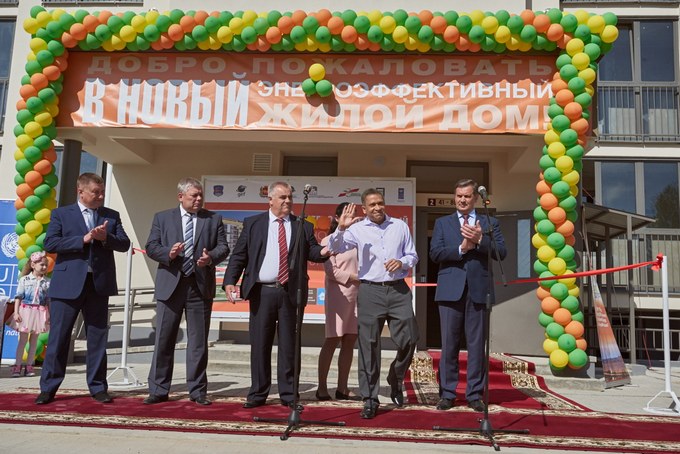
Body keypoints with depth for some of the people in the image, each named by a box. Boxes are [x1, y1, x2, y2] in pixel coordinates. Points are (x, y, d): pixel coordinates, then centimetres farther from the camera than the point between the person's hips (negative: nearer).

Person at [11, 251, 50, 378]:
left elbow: (49, 300, 5)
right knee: (23, 339, 1)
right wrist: (16, 312, -9)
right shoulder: (24, 279, -1)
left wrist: (50, 315, 1)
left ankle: (29, 366, 13)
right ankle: (17, 366, 7)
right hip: (25, 310, -2)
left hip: (40, 312, 2)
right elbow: (18, 297, -2)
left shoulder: (48, 282, 3)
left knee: (34, 340, 6)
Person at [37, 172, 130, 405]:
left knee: (98, 338, 7)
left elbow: (124, 244, 4)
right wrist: (83, 239, -15)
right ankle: (48, 388, 16)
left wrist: (106, 238, -15)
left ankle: (98, 387, 17)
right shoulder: (61, 214, 5)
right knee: (58, 337, 3)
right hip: (68, 284, -2)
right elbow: (49, 243, -7)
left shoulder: (111, 216, 11)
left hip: (99, 284, 2)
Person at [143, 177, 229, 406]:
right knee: (163, 340, 5)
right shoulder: (162, 218, 9)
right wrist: (168, 253, -16)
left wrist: (211, 257, -17)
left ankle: (197, 391, 15)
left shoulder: (214, 219, 9)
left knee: (198, 342, 5)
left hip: (201, 286, 0)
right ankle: (158, 390, 16)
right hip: (170, 285, 0)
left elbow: (223, 247, 4)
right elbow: (151, 247, 3)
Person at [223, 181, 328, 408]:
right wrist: (230, 281, -8)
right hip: (261, 292, 0)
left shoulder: (303, 226, 10)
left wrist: (324, 251, -21)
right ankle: (258, 393, 18)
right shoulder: (253, 223, 8)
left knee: (289, 345, 5)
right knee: (259, 344, 6)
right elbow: (238, 255, 4)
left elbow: (313, 251, 2)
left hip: (290, 292, 0)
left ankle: (288, 394, 16)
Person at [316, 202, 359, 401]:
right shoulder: (329, 241, 0)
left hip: (357, 296, 6)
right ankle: (322, 388, 5)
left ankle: (342, 388, 12)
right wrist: (354, 278, -11)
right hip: (338, 295, -5)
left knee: (349, 341, 5)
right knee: (332, 340, -3)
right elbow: (331, 271, -8)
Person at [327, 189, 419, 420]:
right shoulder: (357, 228, 4)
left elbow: (413, 256, 15)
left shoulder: (400, 226, 11)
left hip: (398, 290, 2)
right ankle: (370, 400, 10)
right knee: (369, 346, 0)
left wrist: (402, 262, -6)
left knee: (408, 340, 3)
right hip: (370, 291, -2)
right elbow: (335, 248, -6)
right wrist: (340, 228, -22)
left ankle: (395, 380, 32)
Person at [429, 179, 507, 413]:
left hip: (478, 290, 0)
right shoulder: (442, 223, 14)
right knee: (449, 344, 3)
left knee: (477, 344, 4)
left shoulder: (489, 223, 14)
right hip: (451, 290, 0)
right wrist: (461, 248, -11)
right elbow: (435, 253, 0)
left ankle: (475, 394, 13)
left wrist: (480, 240, -13)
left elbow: (501, 252, 1)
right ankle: (447, 393, 12)